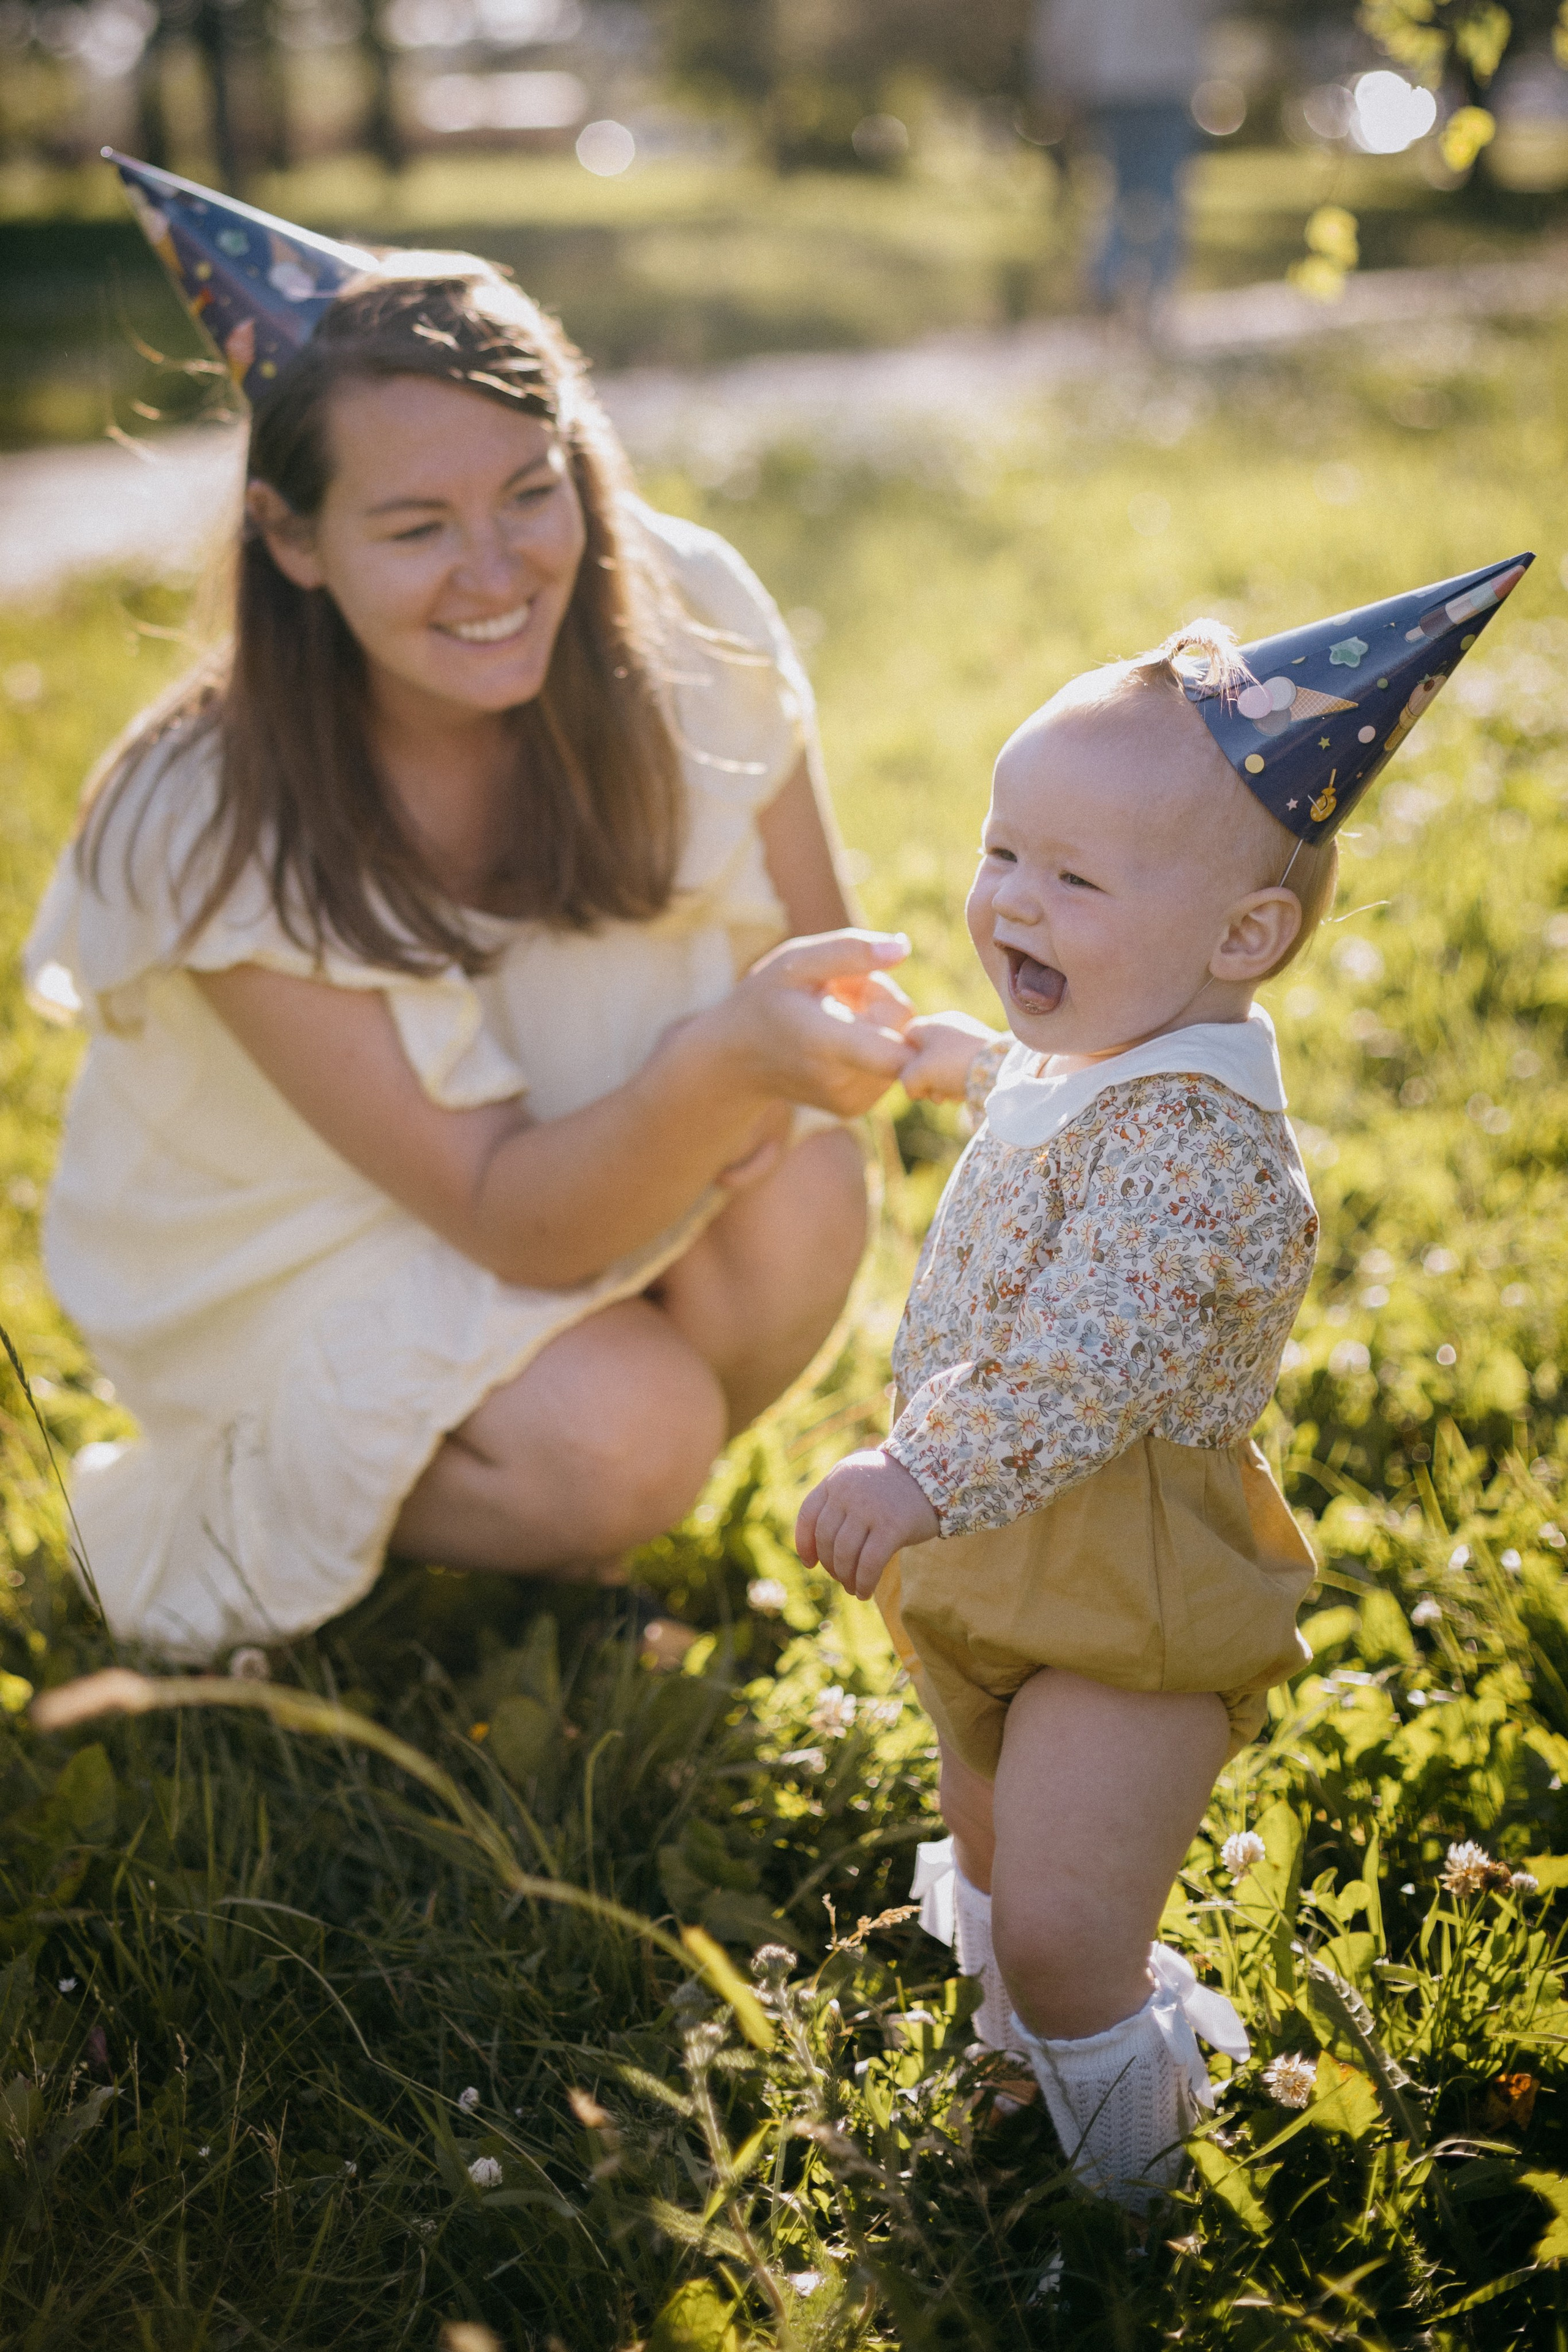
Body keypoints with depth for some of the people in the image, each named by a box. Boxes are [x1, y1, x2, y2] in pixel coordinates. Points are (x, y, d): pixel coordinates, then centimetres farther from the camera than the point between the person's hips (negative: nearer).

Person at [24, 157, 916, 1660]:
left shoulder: (686, 621, -20)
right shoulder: (218, 833, -29)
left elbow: (819, 959, -8)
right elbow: (509, 1219, -29)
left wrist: (758, 1075, -32)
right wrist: (725, 1058, -48)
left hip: (607, 1168, 4)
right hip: (299, 1242, -3)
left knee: (801, 1202, -26)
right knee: (612, 1435, -29)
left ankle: (568, 1536, 3)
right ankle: (243, 1508, 3)